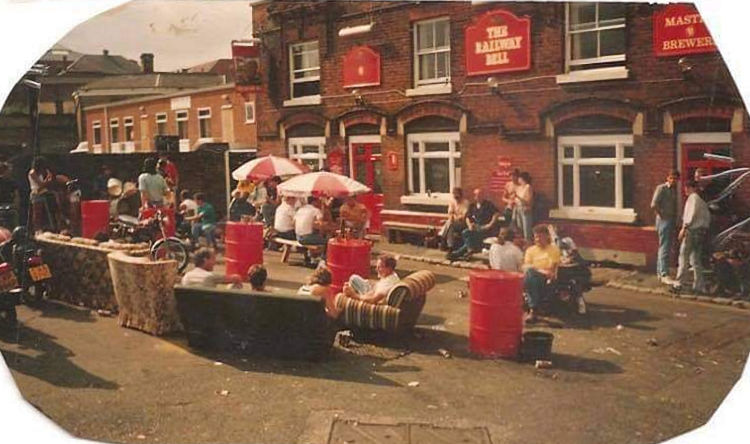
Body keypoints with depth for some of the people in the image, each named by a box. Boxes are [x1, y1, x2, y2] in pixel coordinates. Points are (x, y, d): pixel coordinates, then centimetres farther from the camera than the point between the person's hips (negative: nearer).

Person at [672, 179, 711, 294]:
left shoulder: (693, 197, -7)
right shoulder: (701, 200, 19)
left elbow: (692, 213, -16)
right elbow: (707, 216, 18)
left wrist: (684, 228, -16)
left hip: (692, 230, -9)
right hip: (702, 231, 9)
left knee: (684, 257, -4)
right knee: (696, 259, 11)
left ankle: (679, 284, -4)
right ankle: (699, 286, 10)